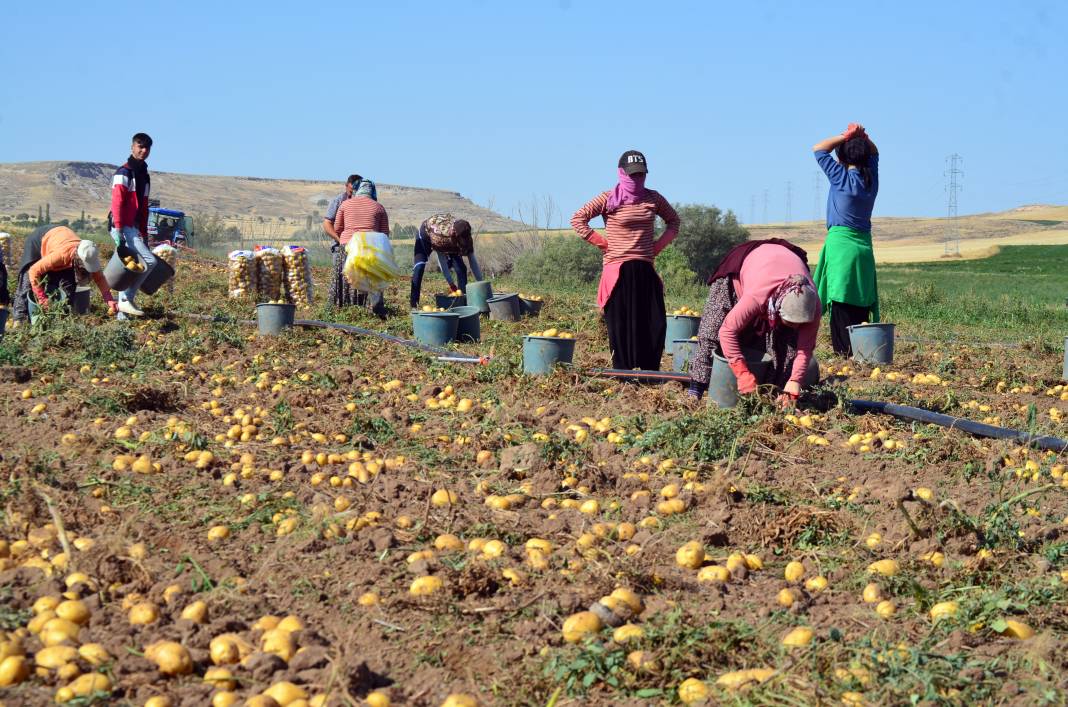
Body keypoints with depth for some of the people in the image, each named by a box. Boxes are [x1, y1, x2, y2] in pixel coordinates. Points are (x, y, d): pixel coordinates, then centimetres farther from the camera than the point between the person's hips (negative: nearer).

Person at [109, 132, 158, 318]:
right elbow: (117, 202, -17)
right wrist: (119, 231, -25)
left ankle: (122, 313, 12)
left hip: (134, 229, 9)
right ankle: (126, 299, -13)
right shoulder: (124, 173, -7)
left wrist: (144, 235, 20)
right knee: (149, 261, -19)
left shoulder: (144, 176, 20)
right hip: (123, 228, -9)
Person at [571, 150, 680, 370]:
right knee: (621, 327, -3)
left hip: (645, 269, 4)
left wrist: (660, 244, 9)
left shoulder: (653, 198, 9)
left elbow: (673, 220, 24)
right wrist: (602, 242, -6)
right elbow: (577, 219, -5)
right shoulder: (608, 199, -2)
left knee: (654, 325, -2)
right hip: (618, 269, -4)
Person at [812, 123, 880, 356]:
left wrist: (846, 136, 0)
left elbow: (819, 149, -1)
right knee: (861, 304, 9)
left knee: (841, 302, -9)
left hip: (840, 244, -6)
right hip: (864, 246, 6)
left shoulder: (841, 177, -7)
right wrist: (863, 137, 9)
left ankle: (845, 350, -14)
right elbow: (874, 153, 27)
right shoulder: (871, 177, 8)